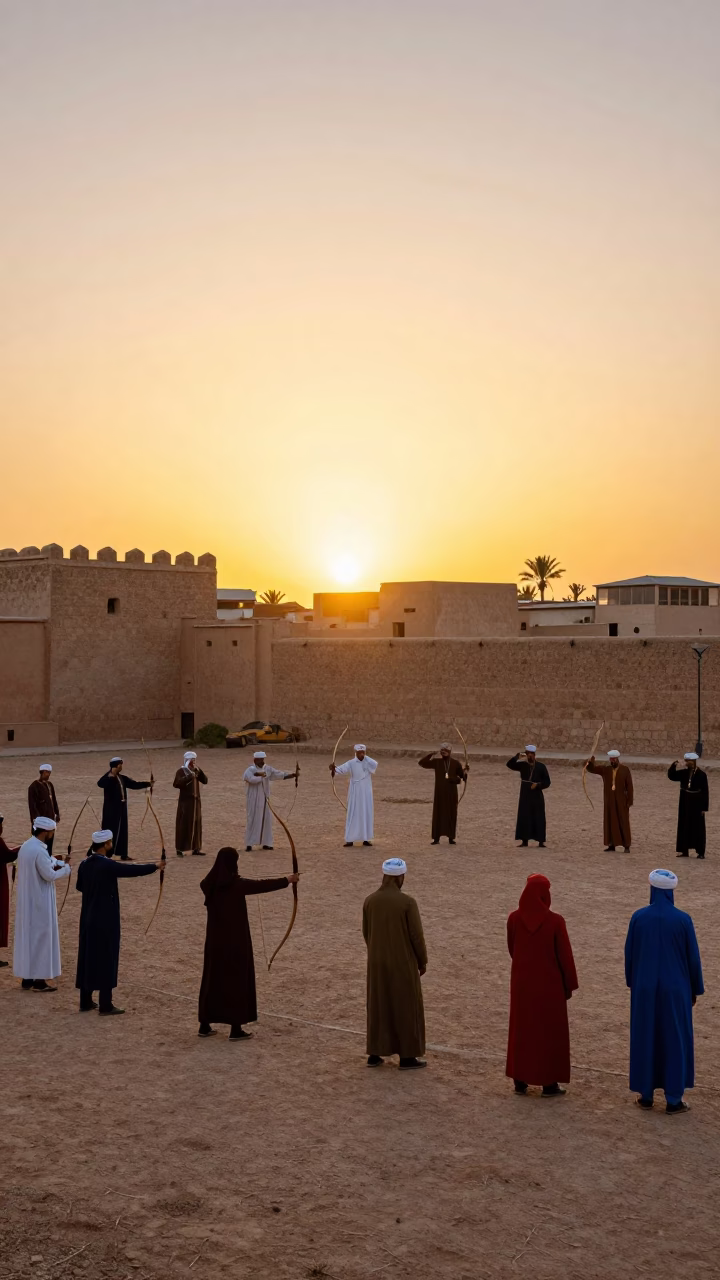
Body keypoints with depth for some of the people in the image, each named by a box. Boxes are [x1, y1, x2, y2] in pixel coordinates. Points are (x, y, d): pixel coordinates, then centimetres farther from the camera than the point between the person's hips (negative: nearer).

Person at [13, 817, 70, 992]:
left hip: (27, 901, 9)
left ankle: (27, 978, 19)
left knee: (27, 936, 13)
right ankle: (39, 981, 5)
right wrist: (66, 867, -5)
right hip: (39, 902, -9)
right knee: (41, 938, 0)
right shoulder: (39, 851, -23)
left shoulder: (26, 846, 7)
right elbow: (50, 875, -20)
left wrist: (56, 863, 7)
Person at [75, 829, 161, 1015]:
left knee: (87, 957, 12)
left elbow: (79, 886, 20)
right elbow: (133, 870, -15)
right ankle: (105, 1005, 2)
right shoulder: (108, 865, -18)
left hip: (88, 918, 7)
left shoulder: (84, 864, 4)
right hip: (105, 920, -7)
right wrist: (155, 866, -1)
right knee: (106, 959, -1)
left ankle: (86, 1002, 19)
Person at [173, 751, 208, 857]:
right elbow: (176, 783, -22)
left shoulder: (196, 771, 11)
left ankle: (195, 849, 12)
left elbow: (205, 781, 1)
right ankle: (179, 849, 0)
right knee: (183, 824, -5)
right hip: (185, 801, -6)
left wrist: (199, 771, -11)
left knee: (196, 824, 7)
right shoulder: (181, 771, -7)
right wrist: (189, 777, -28)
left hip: (196, 801, 6)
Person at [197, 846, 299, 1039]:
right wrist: (287, 880, 9)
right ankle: (236, 1029, 6)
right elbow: (263, 885, -5)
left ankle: (205, 1025, 19)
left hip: (215, 940, 6)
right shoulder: (236, 884, -15)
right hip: (235, 940, -6)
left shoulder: (210, 884, 0)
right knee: (237, 980, 3)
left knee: (212, 978, 14)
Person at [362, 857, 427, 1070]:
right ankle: (407, 1057, 12)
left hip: (377, 963, 5)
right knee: (405, 1008, 7)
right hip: (402, 964, -5)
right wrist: (422, 961, 1)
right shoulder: (407, 902, -17)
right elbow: (416, 935, -13)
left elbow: (366, 933, 8)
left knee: (378, 1006, 15)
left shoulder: (370, 901, -3)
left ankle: (374, 1054, 19)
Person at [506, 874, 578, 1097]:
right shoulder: (554, 921, -18)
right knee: (550, 1031, 9)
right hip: (549, 984, -3)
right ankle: (549, 1084, 14)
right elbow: (565, 956, -11)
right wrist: (569, 985, 2)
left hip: (521, 982, 4)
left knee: (521, 1030, 14)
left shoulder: (514, 918, -7)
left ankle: (520, 1081, 20)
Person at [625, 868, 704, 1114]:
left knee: (644, 1038, 12)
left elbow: (629, 953, 1)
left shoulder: (639, 917, -7)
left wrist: (632, 982, 16)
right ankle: (673, 1099, 12)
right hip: (675, 988, -2)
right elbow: (693, 957, -5)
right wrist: (695, 989, 8)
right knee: (674, 1040, 8)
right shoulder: (682, 919, -12)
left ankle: (645, 1094, 19)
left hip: (645, 987, 2)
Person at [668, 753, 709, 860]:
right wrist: (673, 766, -13)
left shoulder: (702, 774, -11)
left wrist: (704, 808, -11)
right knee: (684, 827, 6)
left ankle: (701, 852, 8)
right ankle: (684, 851, 12)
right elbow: (672, 776, 4)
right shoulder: (684, 773, 3)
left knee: (698, 828, 1)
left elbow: (705, 792, -9)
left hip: (697, 805, -5)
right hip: (685, 804, 5)